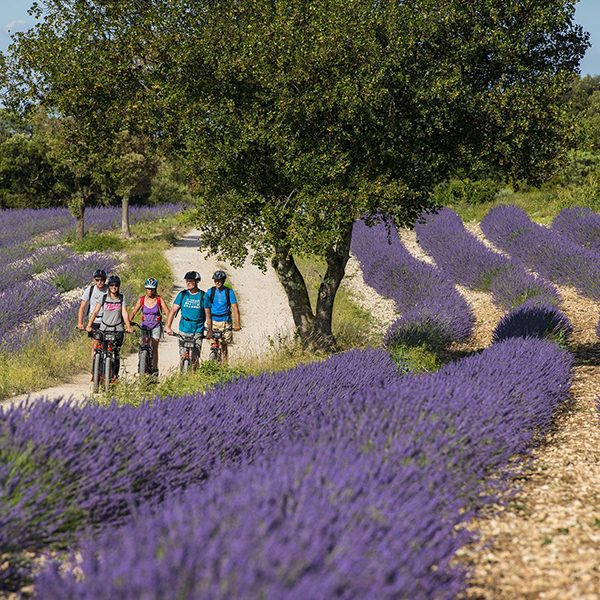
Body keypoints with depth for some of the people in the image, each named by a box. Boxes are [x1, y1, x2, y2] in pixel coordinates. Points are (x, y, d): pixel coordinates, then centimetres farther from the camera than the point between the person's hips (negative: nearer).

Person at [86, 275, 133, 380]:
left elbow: (124, 313, -3)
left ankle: (115, 375, 5)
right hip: (104, 328, 0)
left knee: (116, 353, -5)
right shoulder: (104, 297, 2)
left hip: (118, 329, 0)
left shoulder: (121, 298, 3)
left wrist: (129, 327, -14)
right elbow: (95, 312, -3)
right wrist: (89, 325, -13)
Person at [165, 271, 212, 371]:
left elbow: (208, 314, 1)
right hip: (184, 330, 2)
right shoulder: (182, 294, 2)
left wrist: (210, 330, -3)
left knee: (195, 358, -8)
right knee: (183, 357, 0)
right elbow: (173, 310, -2)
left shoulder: (203, 296, -2)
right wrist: (168, 326, -13)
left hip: (198, 331, -2)